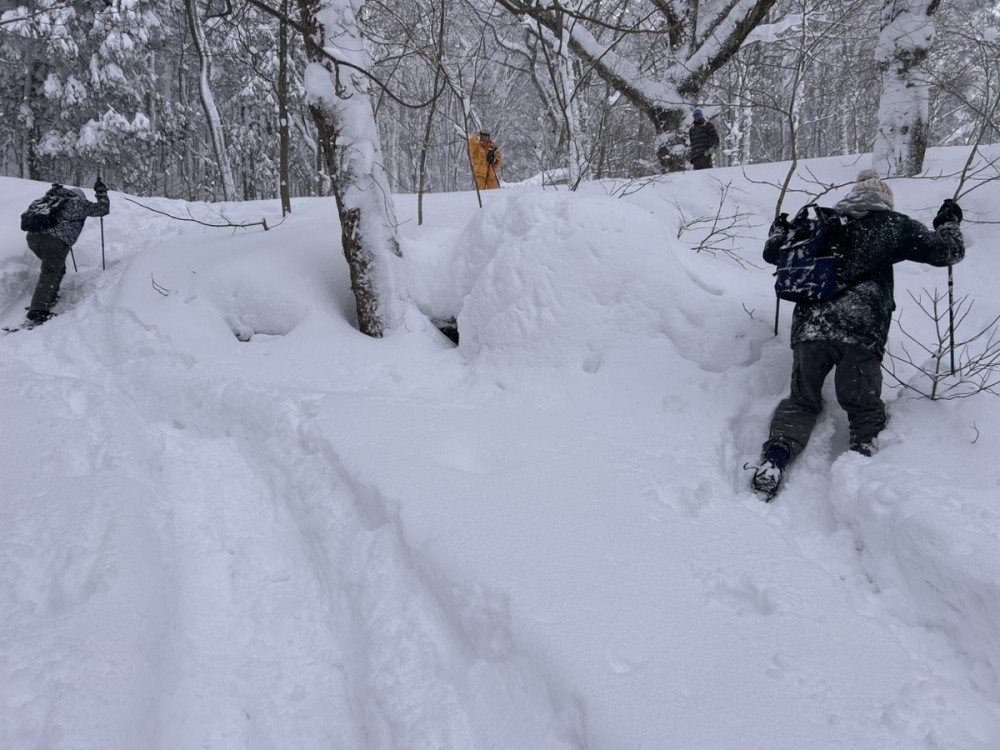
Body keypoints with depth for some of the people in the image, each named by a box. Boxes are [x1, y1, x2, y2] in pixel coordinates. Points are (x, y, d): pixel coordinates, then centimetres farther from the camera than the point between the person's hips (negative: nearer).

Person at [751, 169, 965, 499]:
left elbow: (772, 253, 31)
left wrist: (779, 229, 52)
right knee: (864, 410, 12)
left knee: (801, 401, 15)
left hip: (809, 327, 3)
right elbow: (946, 251, 12)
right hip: (861, 332, -3)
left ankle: (773, 461, -5)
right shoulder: (890, 225, 11)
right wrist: (949, 222, 32)